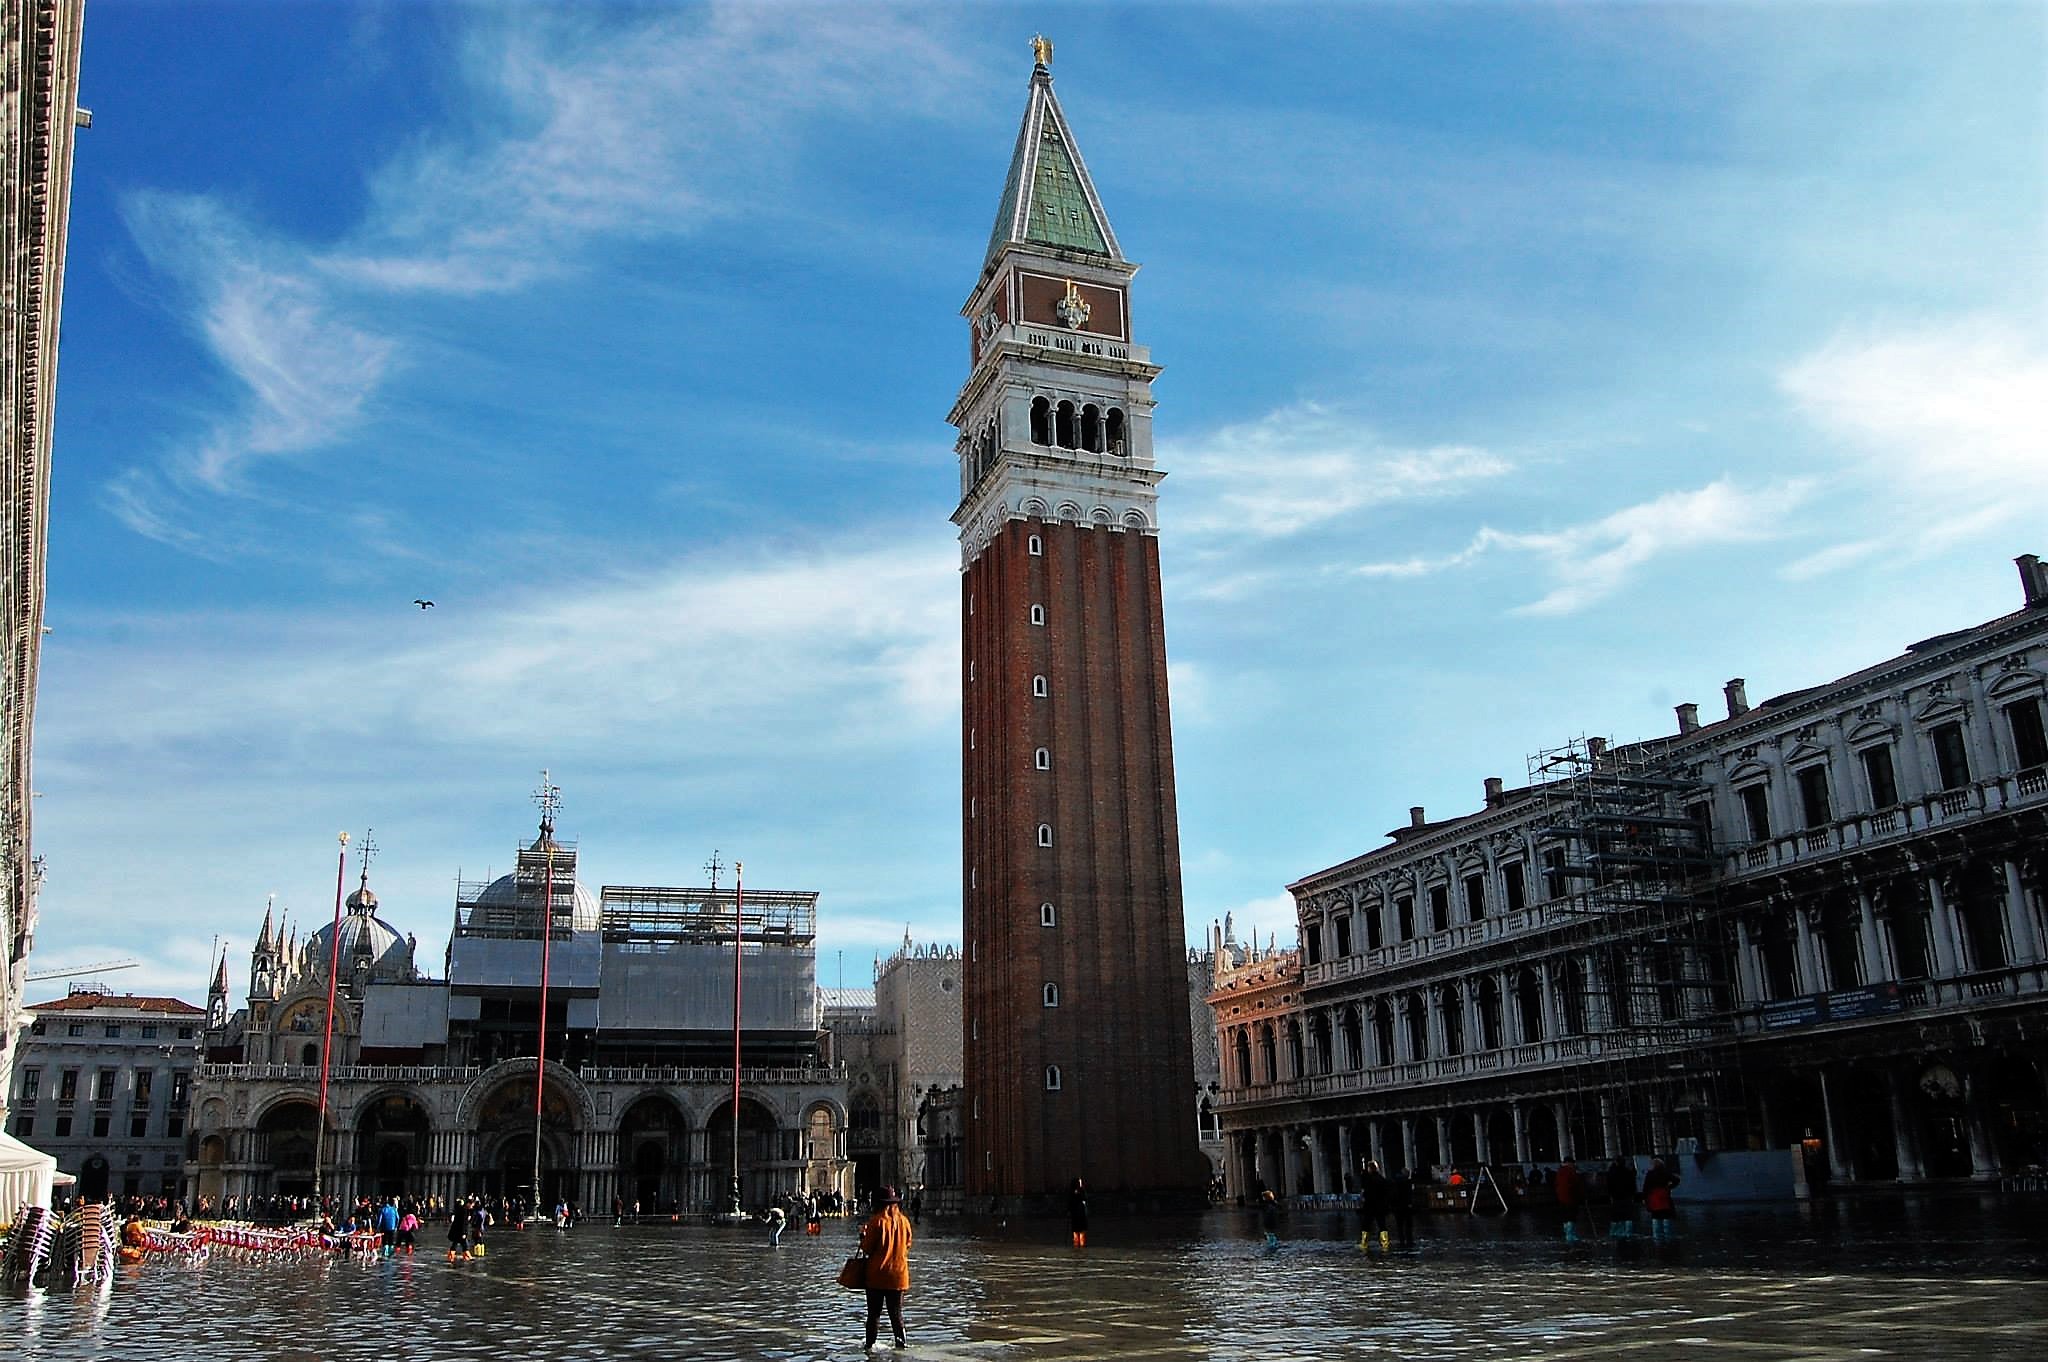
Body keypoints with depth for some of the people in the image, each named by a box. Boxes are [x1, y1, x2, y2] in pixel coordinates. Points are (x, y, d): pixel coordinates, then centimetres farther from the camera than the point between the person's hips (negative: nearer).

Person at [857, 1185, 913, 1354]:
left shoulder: (877, 1221, -13)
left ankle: (870, 1344, 12)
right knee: (896, 1312, 11)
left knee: (874, 1312, 7)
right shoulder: (904, 1220, 0)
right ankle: (900, 1343, 6)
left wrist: (863, 1234, 7)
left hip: (877, 1273, -3)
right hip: (899, 1273, 3)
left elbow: (867, 1248, -10)